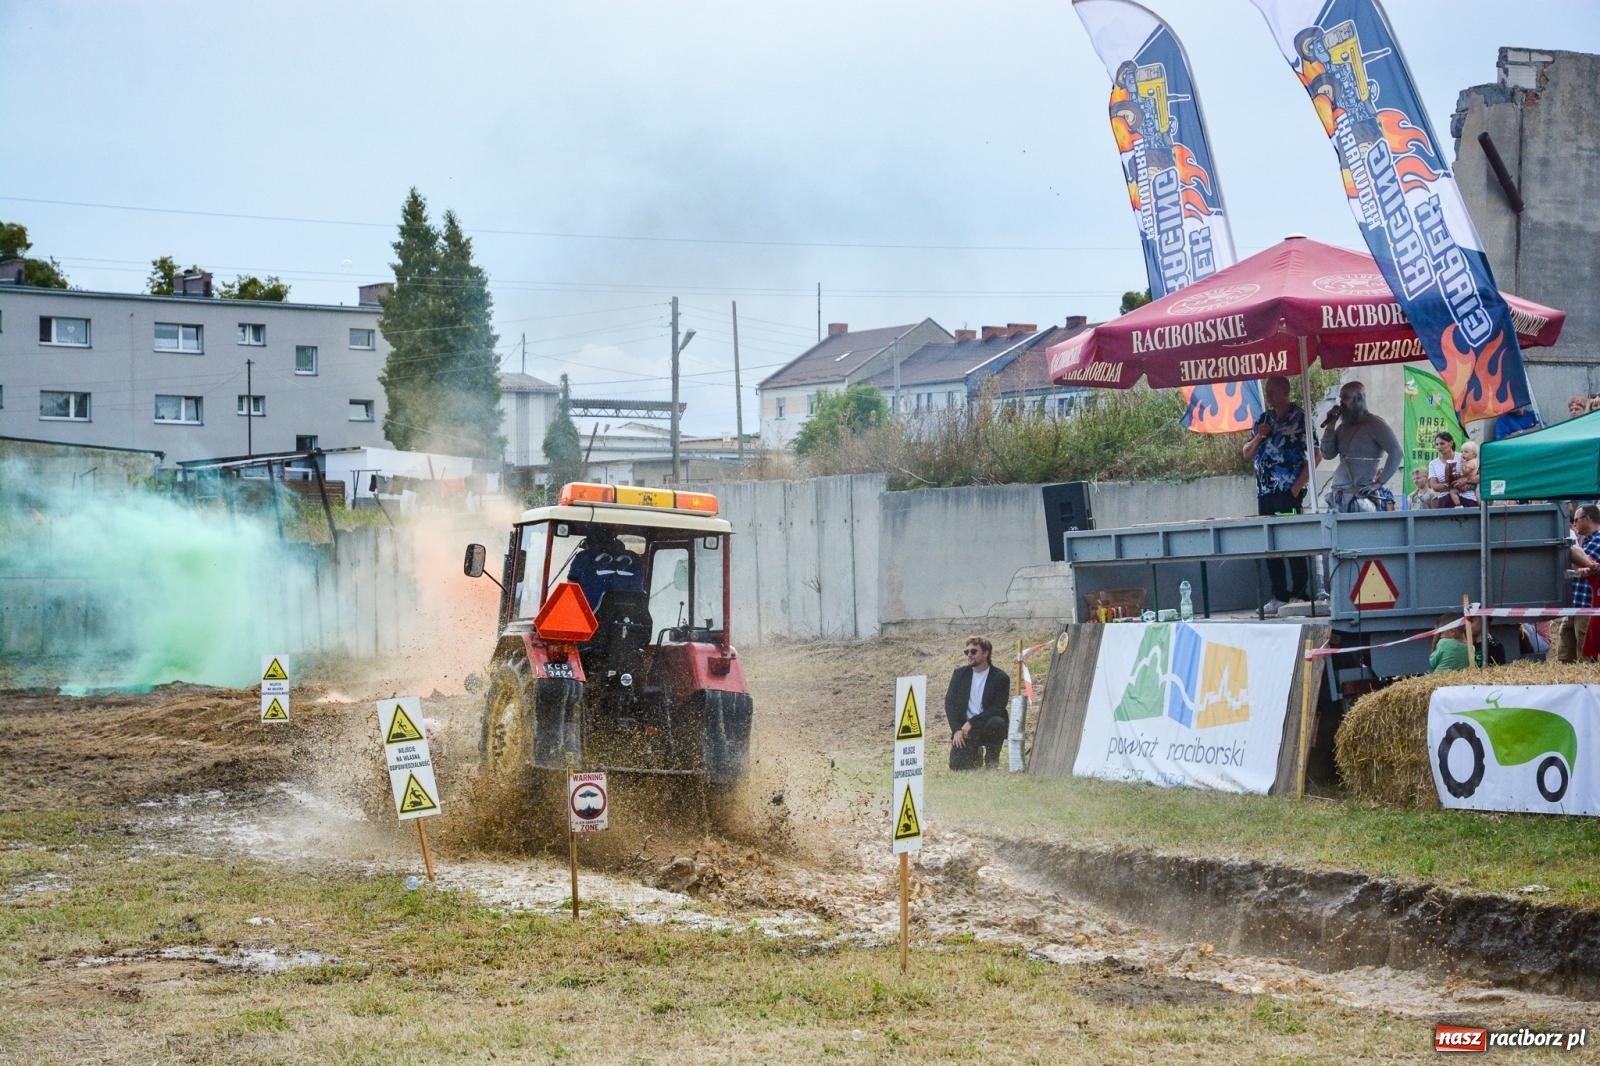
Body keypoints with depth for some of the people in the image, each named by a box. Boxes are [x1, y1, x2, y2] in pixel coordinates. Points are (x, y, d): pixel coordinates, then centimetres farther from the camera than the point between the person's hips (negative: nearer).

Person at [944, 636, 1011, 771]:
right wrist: (957, 730, -12)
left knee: (996, 723, -38)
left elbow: (997, 709, -12)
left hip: (987, 725, -2)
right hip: (964, 729, 2)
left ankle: (992, 760, -9)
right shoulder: (960, 674, 5)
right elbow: (949, 703, 2)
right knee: (957, 766, -19)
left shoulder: (1000, 677, -6)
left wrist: (972, 723, -21)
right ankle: (976, 754, 19)